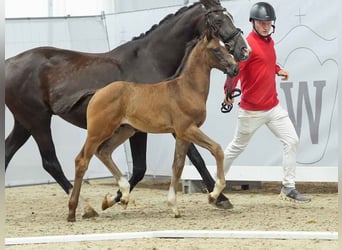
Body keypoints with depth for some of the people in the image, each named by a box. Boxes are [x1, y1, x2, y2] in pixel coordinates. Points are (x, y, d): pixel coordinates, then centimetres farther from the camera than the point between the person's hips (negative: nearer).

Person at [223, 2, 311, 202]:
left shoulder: (269, 41, 8)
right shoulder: (248, 45, -17)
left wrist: (278, 70, 9)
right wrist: (229, 92, -46)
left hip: (273, 107, 7)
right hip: (251, 110, -7)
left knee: (292, 141, -1)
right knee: (237, 146, 7)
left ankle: (289, 188, 3)